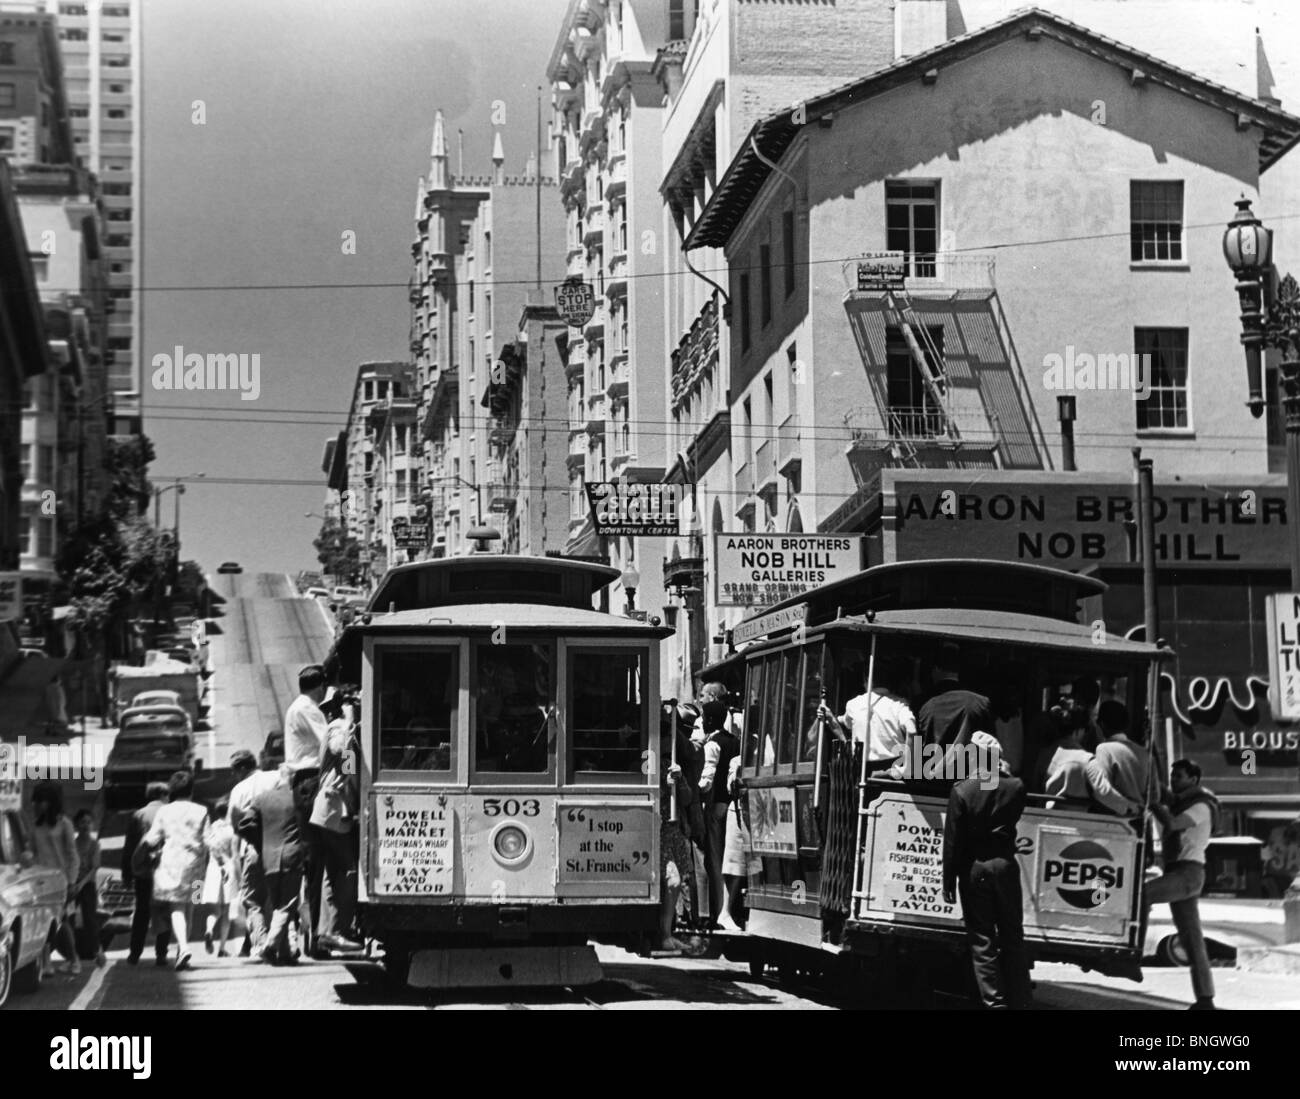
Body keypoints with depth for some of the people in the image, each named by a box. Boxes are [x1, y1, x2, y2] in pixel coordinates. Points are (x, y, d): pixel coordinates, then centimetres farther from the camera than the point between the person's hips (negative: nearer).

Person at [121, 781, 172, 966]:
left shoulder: (138, 816, 6)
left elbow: (128, 847, 7)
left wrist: (127, 875, 11)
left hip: (143, 872, 2)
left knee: (141, 913, 10)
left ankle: (135, 953, 6)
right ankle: (161, 954, 2)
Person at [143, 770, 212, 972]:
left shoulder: (164, 812, -2)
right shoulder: (201, 811, 0)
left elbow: (152, 840, -4)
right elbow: (208, 840, -2)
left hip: (171, 862, -2)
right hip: (193, 863, 2)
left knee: (176, 908, -5)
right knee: (188, 908, 13)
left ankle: (183, 947, -27)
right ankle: (181, 953, 17)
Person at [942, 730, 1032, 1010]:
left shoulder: (962, 791, -13)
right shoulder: (1015, 787, -7)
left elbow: (952, 840, -11)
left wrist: (949, 881, -3)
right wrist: (1003, 771, 11)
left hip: (974, 868, -2)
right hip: (1005, 864, 2)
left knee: (983, 940, 3)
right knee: (1012, 937, 13)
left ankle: (995, 1002, 1)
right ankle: (1020, 1001, 16)